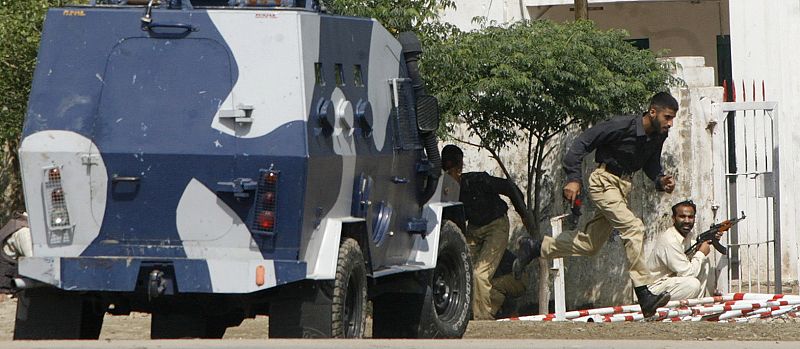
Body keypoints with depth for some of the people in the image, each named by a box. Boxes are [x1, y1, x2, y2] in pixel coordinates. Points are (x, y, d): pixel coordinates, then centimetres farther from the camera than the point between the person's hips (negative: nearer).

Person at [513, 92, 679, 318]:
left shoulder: (658, 137, 0)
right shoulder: (621, 127, -22)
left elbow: (652, 164, 17)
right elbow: (583, 142, -18)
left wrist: (661, 181, -5)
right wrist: (573, 178, -23)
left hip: (623, 186, 9)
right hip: (605, 182, -9)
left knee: (590, 244, 13)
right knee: (633, 228, -24)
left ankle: (533, 248, 30)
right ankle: (644, 296, -26)